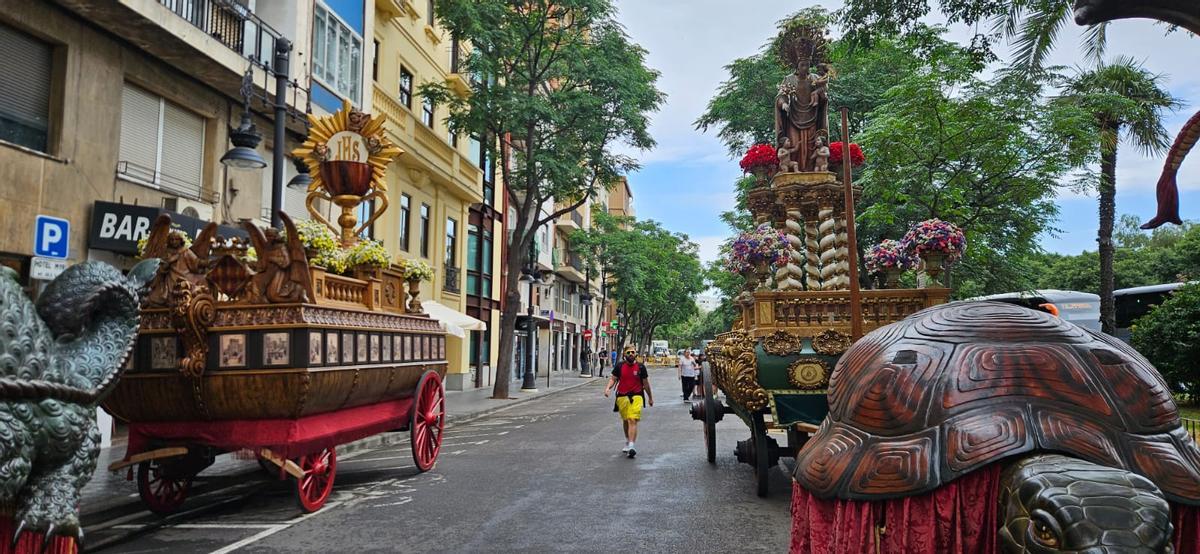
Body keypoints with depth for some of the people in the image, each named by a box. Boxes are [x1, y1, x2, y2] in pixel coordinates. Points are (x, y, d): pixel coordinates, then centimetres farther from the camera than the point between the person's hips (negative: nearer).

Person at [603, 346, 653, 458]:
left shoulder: (640, 367, 3)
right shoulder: (619, 366, 4)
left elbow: (646, 383, 11)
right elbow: (613, 379, 6)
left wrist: (650, 397, 18)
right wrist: (608, 388, -15)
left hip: (636, 396, -2)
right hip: (622, 397, 2)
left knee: (633, 420, -16)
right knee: (625, 421, 16)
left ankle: (631, 446, -23)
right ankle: (627, 442, 37)